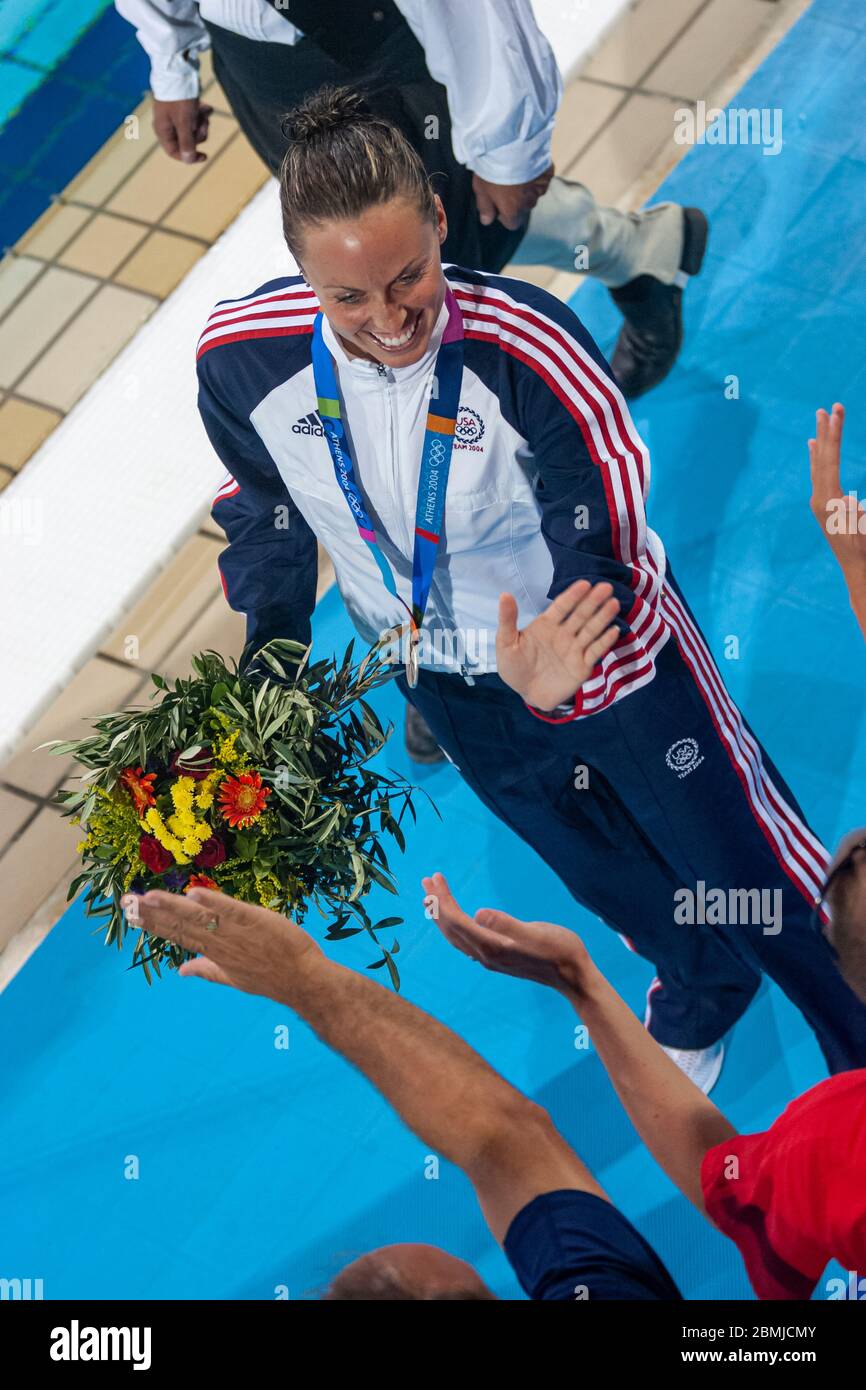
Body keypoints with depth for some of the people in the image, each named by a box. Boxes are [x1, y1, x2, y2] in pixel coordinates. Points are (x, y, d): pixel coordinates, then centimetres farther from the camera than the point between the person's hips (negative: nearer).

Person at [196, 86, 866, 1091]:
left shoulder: (527, 347, -35)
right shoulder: (241, 358, -24)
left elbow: (600, 551, -30)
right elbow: (265, 514, -1)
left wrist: (563, 674, -49)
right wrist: (266, 667, -1)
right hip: (445, 685, 4)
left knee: (740, 860, 11)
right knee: (601, 871, 28)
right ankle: (698, 991, 61)